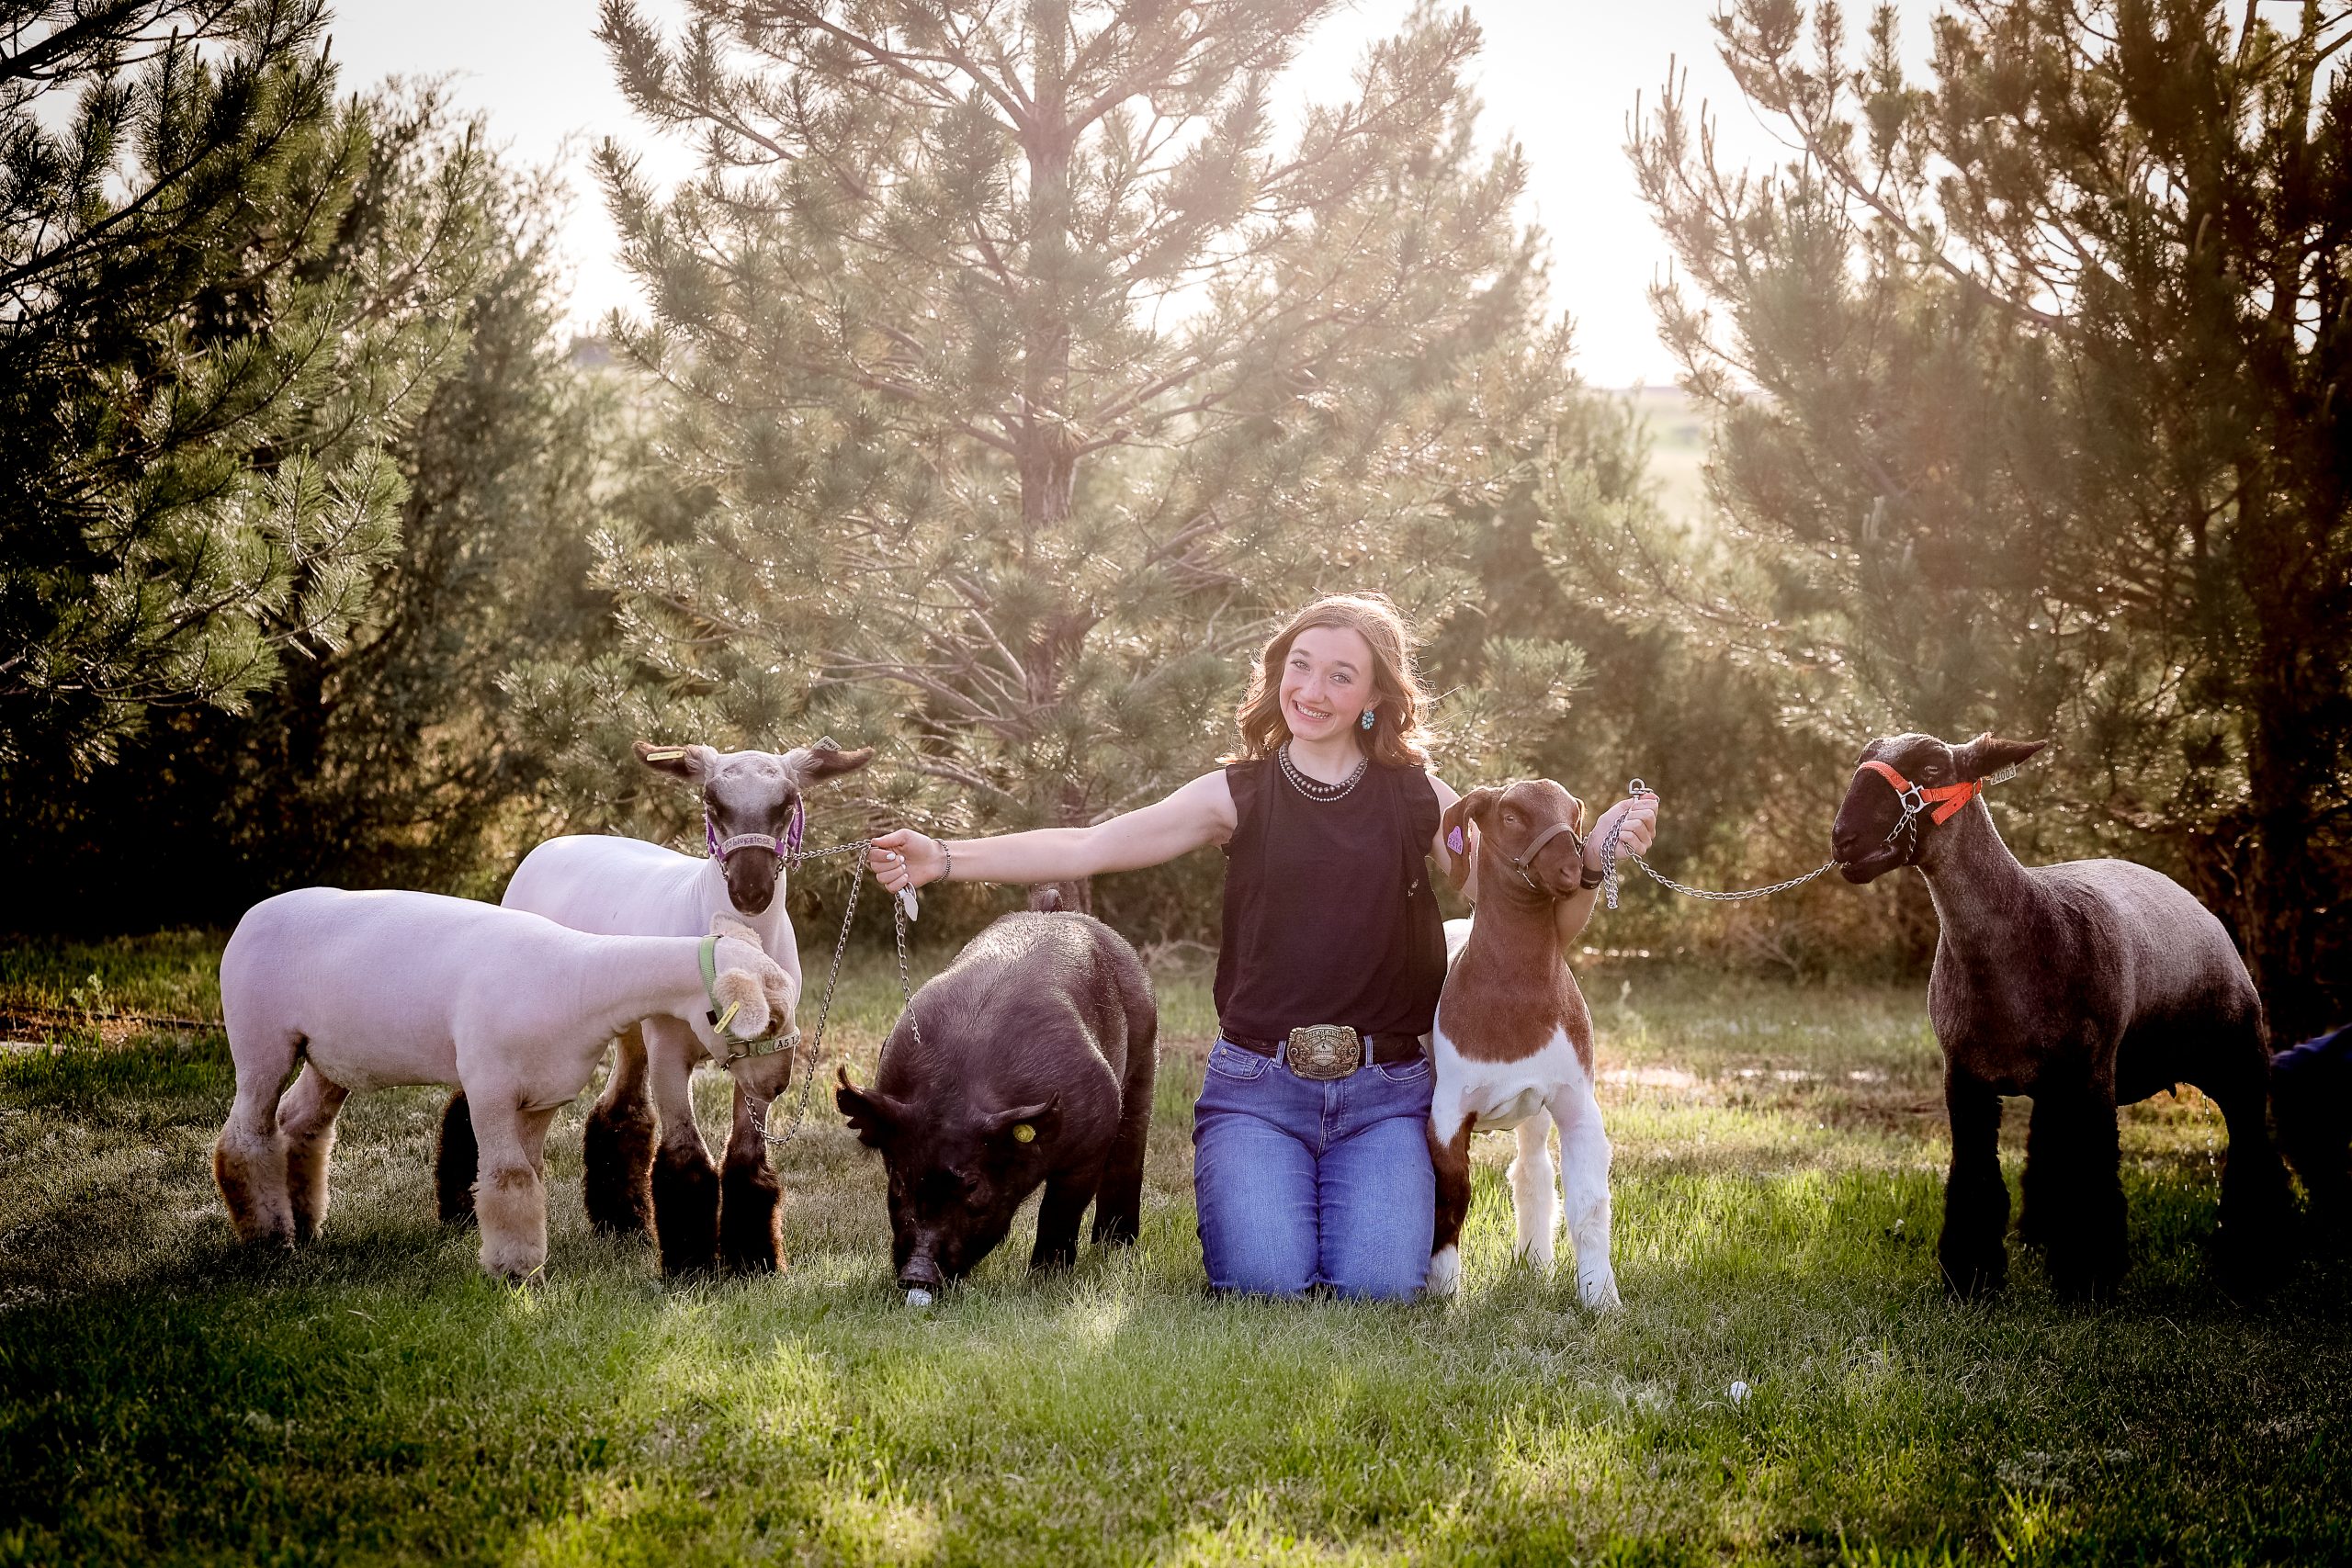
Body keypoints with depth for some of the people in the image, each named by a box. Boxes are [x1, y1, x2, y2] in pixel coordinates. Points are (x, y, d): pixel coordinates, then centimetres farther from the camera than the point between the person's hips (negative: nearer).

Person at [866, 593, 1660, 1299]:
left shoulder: (1417, 800, 4)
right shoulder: (1239, 795, 1)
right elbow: (1088, 848, -7)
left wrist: (1594, 857, -17)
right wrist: (942, 859, -16)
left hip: (1383, 1096, 1)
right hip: (1258, 1088, 0)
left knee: (1379, 1286, -19)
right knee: (1265, 1282, -20)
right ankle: (1236, 1193, 16)